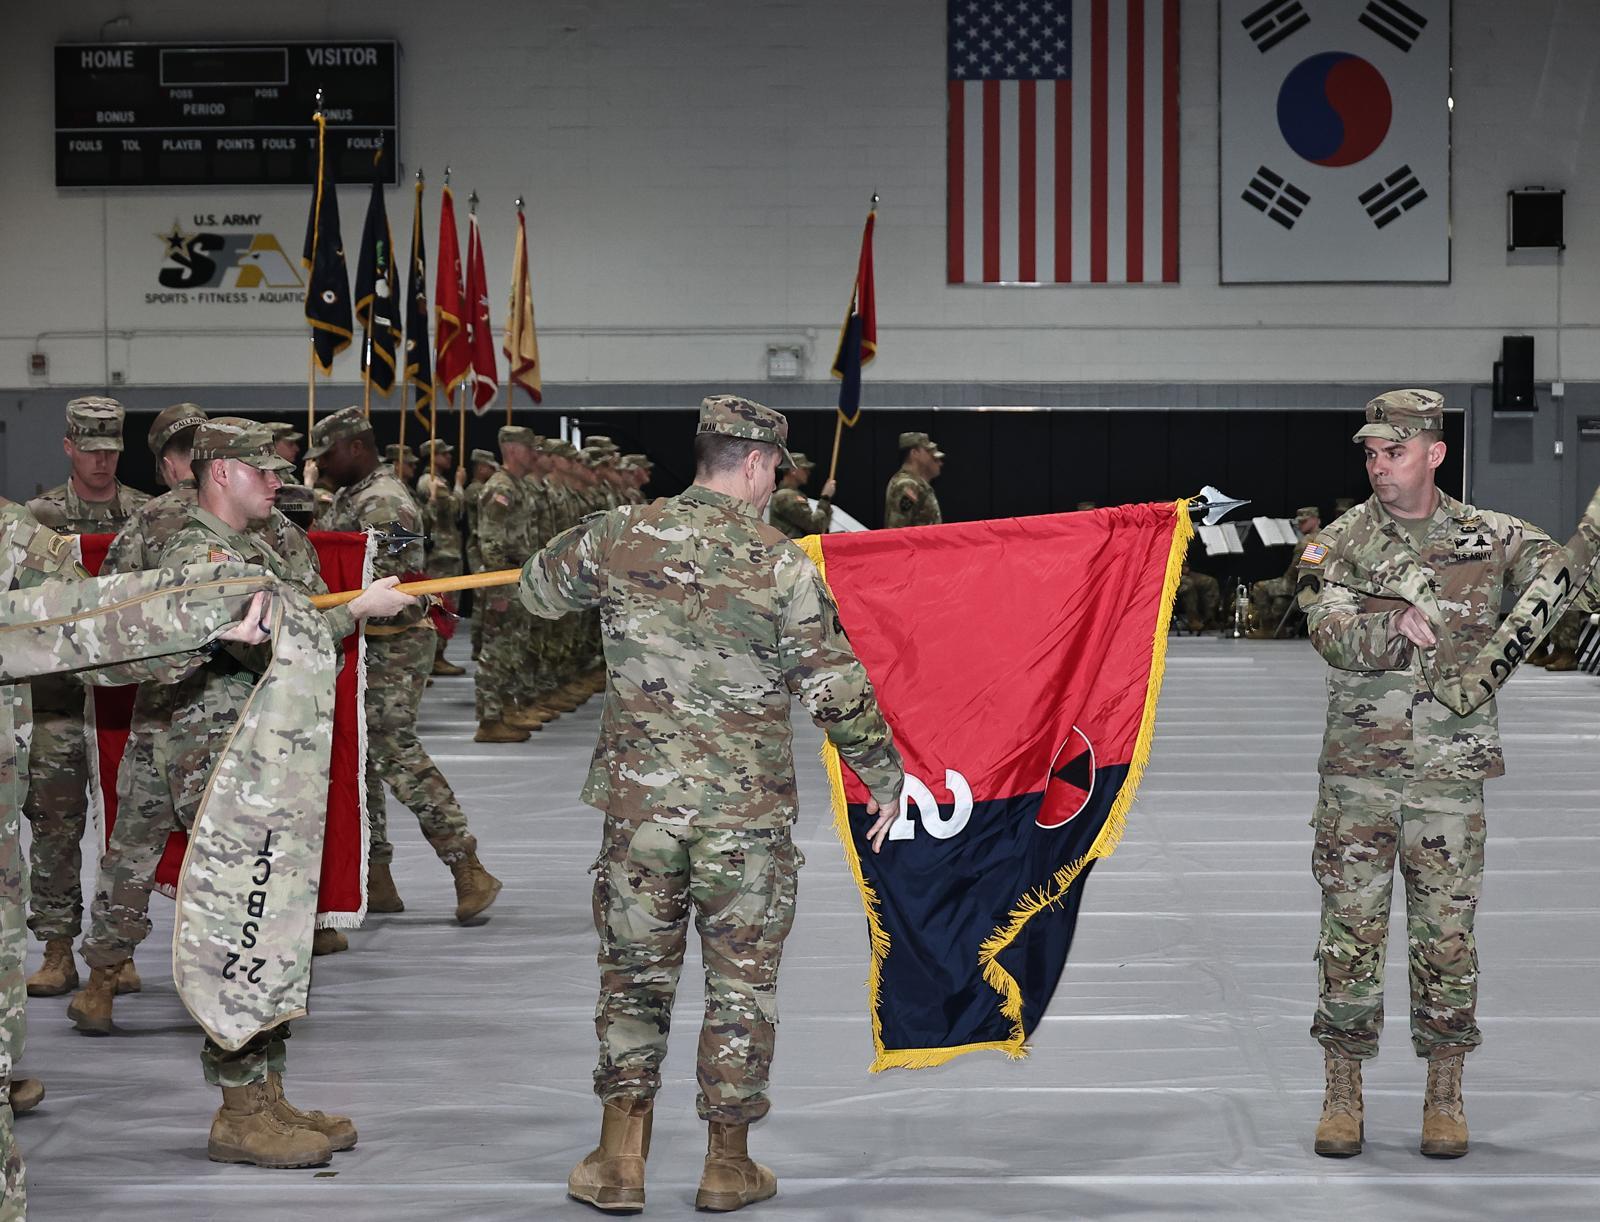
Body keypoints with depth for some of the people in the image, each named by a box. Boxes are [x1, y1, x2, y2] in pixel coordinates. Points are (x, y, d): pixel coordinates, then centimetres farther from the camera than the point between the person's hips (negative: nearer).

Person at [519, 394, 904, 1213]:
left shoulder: (620, 539, -3)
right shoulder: (782, 567, -11)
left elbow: (537, 590, 16)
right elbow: (840, 691, -9)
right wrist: (884, 778, 5)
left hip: (638, 805, 2)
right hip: (747, 814, -2)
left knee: (634, 974, 14)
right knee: (740, 985, 11)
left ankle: (620, 1157, 15)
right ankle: (727, 1164, 18)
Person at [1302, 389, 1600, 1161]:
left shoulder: (1491, 538, 4)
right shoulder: (1340, 544, 0)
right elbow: (1332, 632, -14)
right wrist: (1395, 627, -31)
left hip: (1450, 774, 0)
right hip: (1358, 773, 0)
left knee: (1446, 933, 4)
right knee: (1351, 930, 3)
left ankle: (1445, 1096, 15)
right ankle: (1342, 1093, 12)